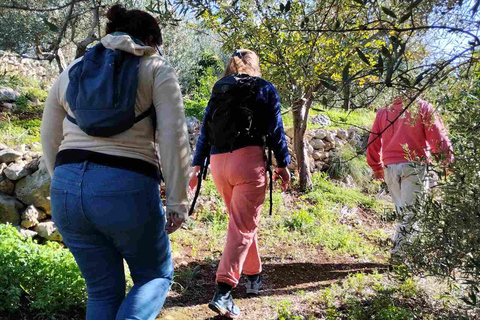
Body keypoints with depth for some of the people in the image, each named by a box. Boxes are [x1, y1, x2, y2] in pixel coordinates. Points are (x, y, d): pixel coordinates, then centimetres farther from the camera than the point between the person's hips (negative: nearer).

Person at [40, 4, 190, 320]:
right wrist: (178, 201, -2)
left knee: (104, 290, 19)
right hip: (127, 189, -4)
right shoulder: (156, 68, 6)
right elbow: (174, 137, -6)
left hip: (66, 188, 5)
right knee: (156, 275, 19)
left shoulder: (71, 71, 19)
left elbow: (50, 141, 20)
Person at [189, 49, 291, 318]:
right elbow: (275, 131, 1)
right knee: (244, 226, -4)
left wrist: (197, 166, 17)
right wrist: (283, 164, 8)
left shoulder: (217, 92, 18)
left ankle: (253, 276, 32)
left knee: (242, 222, 21)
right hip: (248, 159, -5)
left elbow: (205, 132, 15)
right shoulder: (265, 89, 7)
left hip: (218, 162, 5)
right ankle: (223, 291, -13)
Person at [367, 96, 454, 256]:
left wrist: (376, 167, 24)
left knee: (402, 209, 13)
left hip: (390, 167, 4)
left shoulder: (383, 112, 14)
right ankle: (399, 247, -10)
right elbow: (438, 137, -4)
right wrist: (448, 158, 6)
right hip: (414, 165, -4)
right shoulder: (423, 107, 2)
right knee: (411, 210, -1)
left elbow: (373, 143, 15)